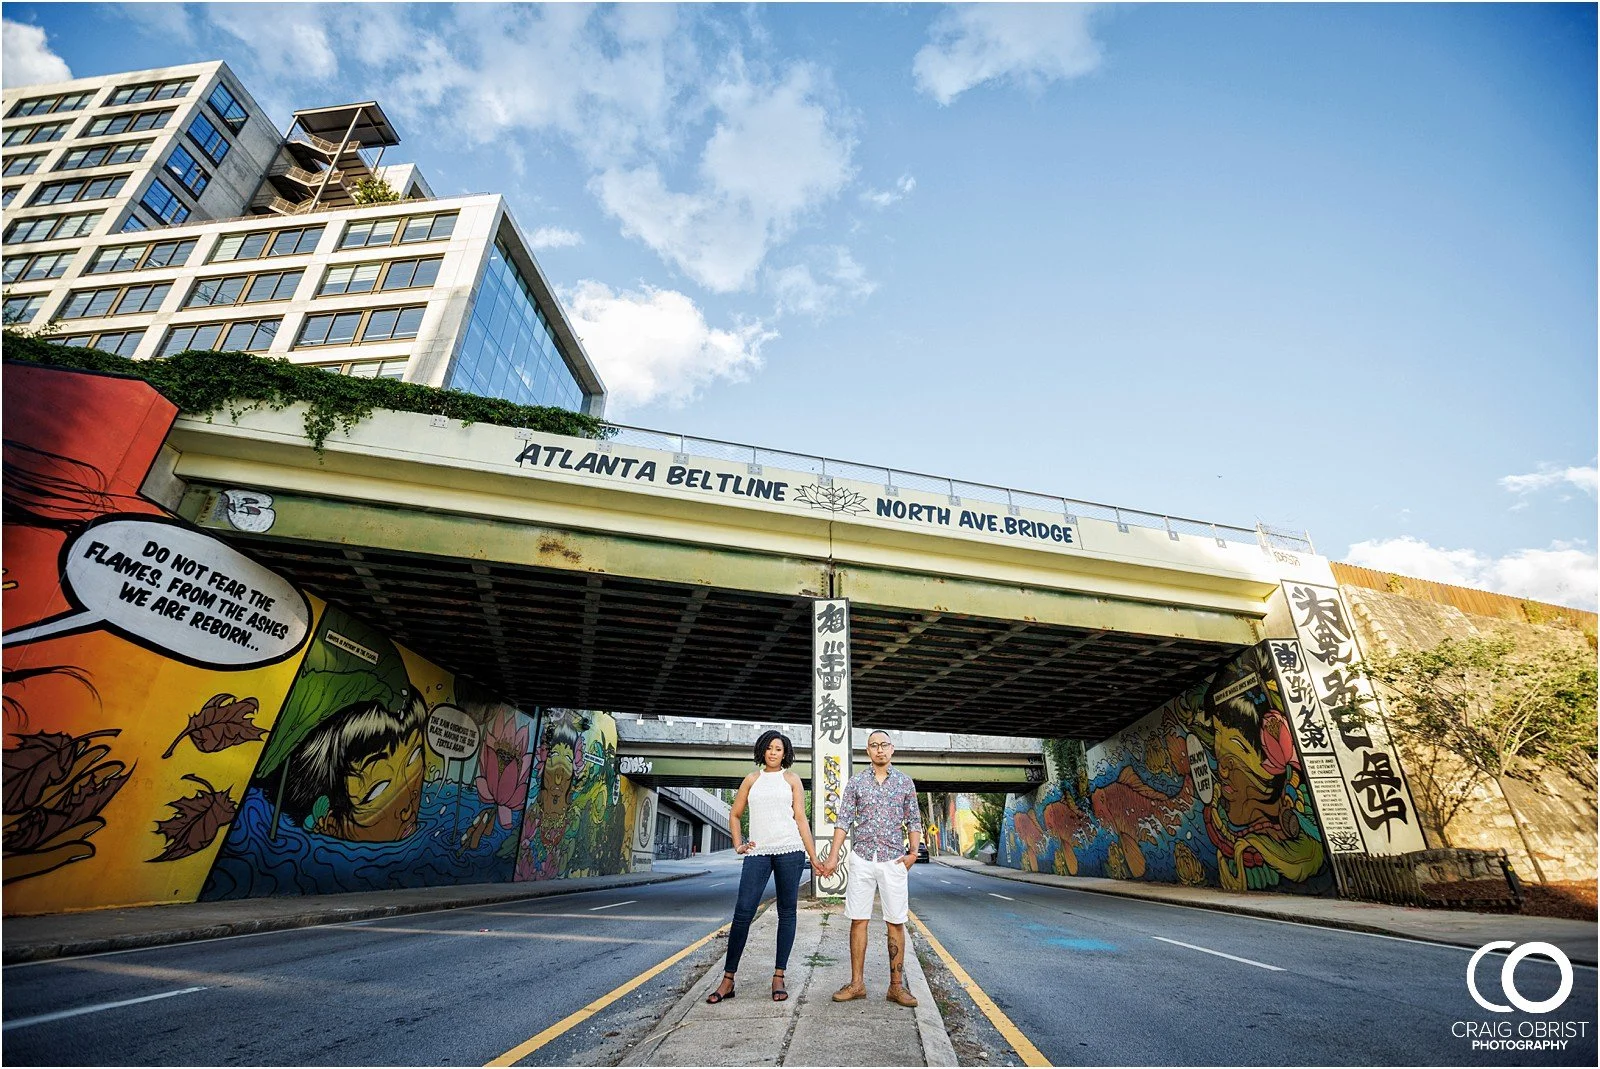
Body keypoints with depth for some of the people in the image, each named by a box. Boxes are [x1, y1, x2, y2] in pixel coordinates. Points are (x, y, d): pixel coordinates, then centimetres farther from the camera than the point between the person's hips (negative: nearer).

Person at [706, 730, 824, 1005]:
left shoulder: (792, 780, 9)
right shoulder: (752, 779, 12)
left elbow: (801, 819, 6)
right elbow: (734, 814, 19)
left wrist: (813, 857, 3)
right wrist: (738, 844, 6)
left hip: (790, 850, 0)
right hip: (758, 851, 1)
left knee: (787, 912, 4)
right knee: (743, 912, -4)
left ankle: (779, 977, 15)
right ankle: (727, 980, 6)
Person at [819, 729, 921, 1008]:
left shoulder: (905, 781, 4)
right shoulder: (856, 781, 4)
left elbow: (914, 821, 9)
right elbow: (843, 820, 3)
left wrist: (913, 852, -4)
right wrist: (833, 856, -4)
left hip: (893, 859, 0)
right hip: (861, 858, 1)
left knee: (896, 922, 3)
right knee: (858, 920, 5)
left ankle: (897, 985, 15)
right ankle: (857, 983, 16)